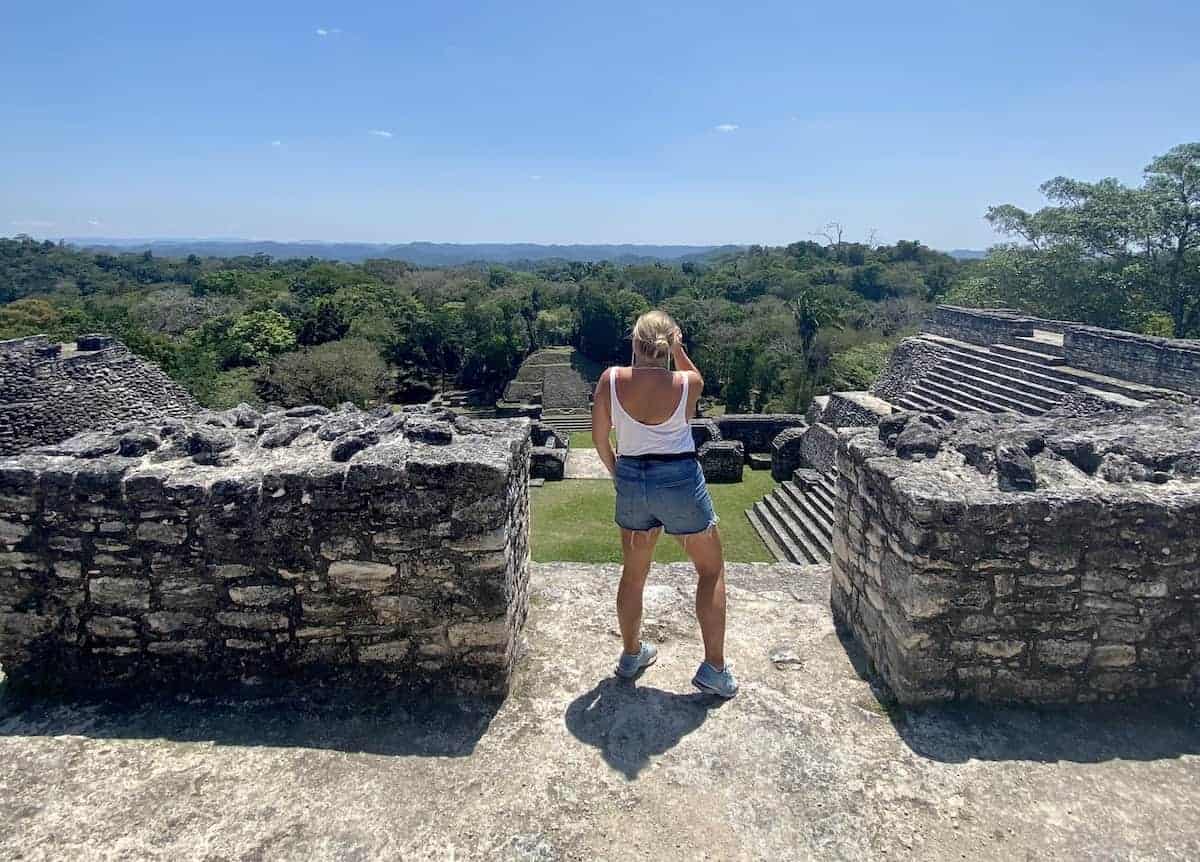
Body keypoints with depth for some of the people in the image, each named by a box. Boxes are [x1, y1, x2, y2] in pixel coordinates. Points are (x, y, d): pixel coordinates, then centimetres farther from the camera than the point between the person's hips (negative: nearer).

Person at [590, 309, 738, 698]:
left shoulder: (611, 380, -8)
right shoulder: (687, 382, -12)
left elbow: (599, 437, 0)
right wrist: (679, 352, 4)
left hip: (631, 481, 3)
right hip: (680, 480, -3)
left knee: (633, 573, 21)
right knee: (711, 570, 15)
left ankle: (632, 654, 37)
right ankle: (714, 668, 15)